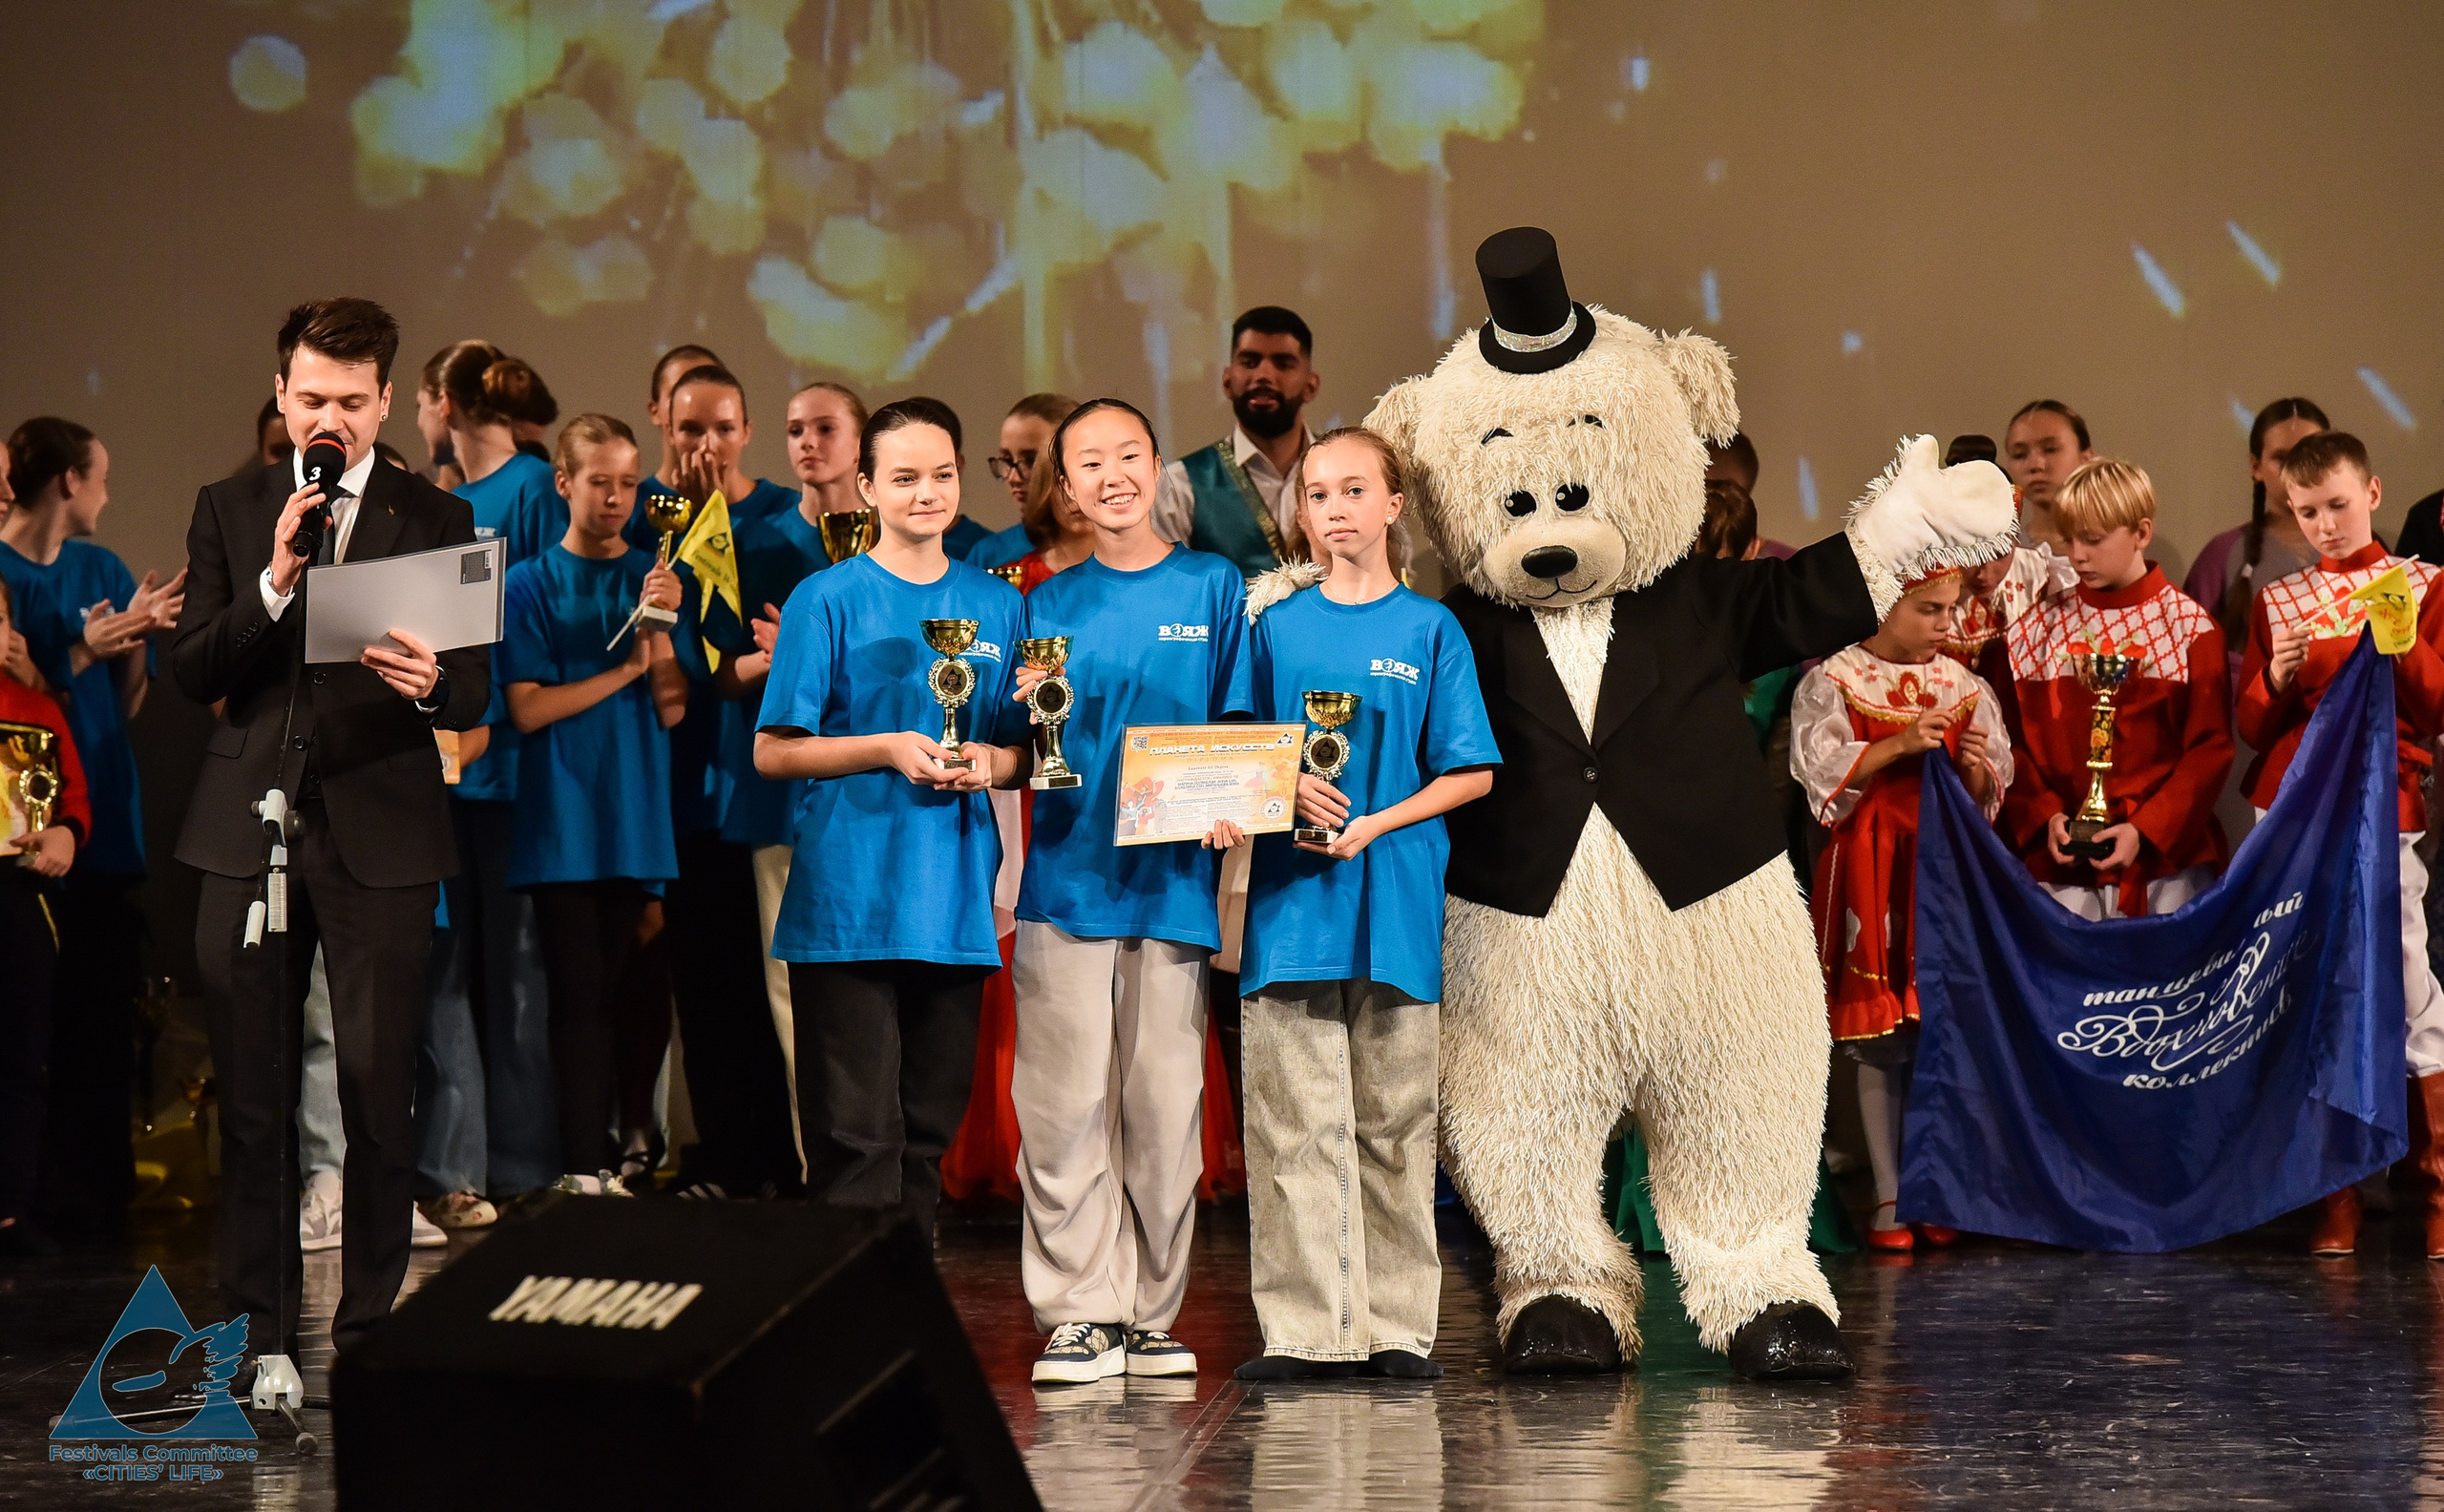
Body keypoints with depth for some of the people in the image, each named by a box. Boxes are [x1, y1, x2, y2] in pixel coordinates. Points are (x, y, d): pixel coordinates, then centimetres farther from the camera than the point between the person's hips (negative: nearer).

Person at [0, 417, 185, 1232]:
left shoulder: (101, 569, 10)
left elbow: (126, 705, 12)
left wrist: (138, 639, -4)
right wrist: (80, 653, -18)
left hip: (105, 817, 5)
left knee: (106, 1005, 7)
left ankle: (103, 1180, 15)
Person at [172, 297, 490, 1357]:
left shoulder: (436, 521, 6)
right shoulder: (228, 512, 10)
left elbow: (474, 693, 2)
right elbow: (190, 673, 2)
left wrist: (431, 682, -22)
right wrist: (274, 582, -12)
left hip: (380, 833, -2)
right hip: (247, 830, 2)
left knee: (380, 1099, -3)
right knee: (252, 1097, 5)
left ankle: (369, 1332, 7)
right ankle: (258, 1331, 14)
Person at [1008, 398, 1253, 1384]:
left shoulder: (1214, 588, 8)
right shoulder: (1049, 605, 10)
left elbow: (1239, 731, 7)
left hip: (1173, 879, 0)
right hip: (1068, 876, 0)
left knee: (1164, 1102, 2)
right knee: (1066, 1103, -3)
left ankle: (1149, 1312, 11)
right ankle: (1079, 1313, 3)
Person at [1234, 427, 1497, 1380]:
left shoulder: (1430, 630, 4)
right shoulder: (1275, 622, 8)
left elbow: (1472, 774, 2)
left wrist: (1376, 822, -11)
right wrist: (1290, 793, -11)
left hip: (1396, 897, -1)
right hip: (1292, 896, 1)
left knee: (1394, 1120, 3)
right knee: (1292, 1122, -1)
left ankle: (1397, 1327, 9)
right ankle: (1307, 1330, 3)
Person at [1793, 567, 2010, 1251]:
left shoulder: (1962, 684, 11)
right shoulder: (1833, 681, 0)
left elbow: (1990, 794, 13)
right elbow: (1821, 770, -11)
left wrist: (1975, 767, -9)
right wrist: (1900, 744, -19)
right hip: (1872, 873, -3)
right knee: (1880, 1039, -1)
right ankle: (1887, 1199, 5)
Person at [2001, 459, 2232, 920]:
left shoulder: (2189, 627, 1)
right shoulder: (2037, 630, 8)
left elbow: (2210, 748, -2)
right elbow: (2014, 742, 9)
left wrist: (2145, 830, -12)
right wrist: (2045, 818, -7)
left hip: (2166, 860, -2)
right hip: (2061, 864, 2)